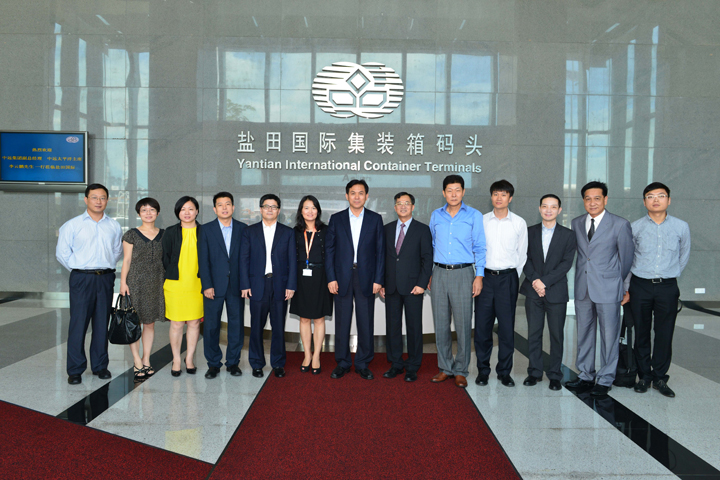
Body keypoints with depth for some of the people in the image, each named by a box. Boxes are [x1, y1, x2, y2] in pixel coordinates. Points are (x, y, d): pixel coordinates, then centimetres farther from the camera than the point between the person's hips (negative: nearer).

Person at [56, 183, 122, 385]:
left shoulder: (114, 226, 8)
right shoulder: (72, 225, 1)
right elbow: (62, 253, 3)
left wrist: (107, 267, 10)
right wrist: (78, 269, 2)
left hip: (106, 279, 3)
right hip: (81, 279, -3)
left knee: (102, 323, 8)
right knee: (78, 324, -3)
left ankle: (100, 366, 19)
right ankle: (75, 370, 6)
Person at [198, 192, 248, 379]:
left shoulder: (243, 229, 6)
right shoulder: (206, 230, 4)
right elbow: (203, 260, -1)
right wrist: (207, 285, -9)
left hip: (236, 285, 1)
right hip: (214, 285, -1)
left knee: (237, 325, 6)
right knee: (211, 325, 3)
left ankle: (233, 362, 19)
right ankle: (213, 364, 16)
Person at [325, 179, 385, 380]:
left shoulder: (375, 219, 5)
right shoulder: (336, 219, 6)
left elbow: (380, 251, 3)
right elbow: (329, 250, 4)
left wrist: (378, 279, -4)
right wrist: (331, 278, -4)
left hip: (366, 277, 0)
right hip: (342, 277, 0)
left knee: (366, 323, 5)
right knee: (342, 322, 6)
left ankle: (363, 364, 18)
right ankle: (342, 363, 19)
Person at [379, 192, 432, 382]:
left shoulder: (422, 230, 1)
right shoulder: (387, 229, 12)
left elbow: (427, 259, -3)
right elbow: (383, 257, 12)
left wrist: (422, 284, -12)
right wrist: (381, 283, 6)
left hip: (412, 286, -3)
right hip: (391, 286, 4)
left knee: (414, 327, 2)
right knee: (392, 325, 8)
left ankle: (412, 367, 13)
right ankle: (396, 364, 20)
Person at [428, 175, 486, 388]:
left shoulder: (474, 216, 3)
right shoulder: (436, 216, 11)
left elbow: (480, 248, 3)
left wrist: (479, 276, -5)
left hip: (463, 274, -3)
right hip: (439, 273, 3)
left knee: (463, 324, -2)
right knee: (440, 323, 5)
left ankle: (461, 370, 10)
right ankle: (445, 367, 18)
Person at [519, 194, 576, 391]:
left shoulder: (568, 235, 3)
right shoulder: (530, 232, 8)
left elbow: (566, 263, -6)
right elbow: (525, 259, 3)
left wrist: (545, 281, -15)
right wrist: (534, 281, -13)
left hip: (556, 292, -1)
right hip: (533, 291, 1)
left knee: (556, 335, 4)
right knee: (533, 333, 6)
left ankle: (555, 375, 14)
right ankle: (534, 372, 17)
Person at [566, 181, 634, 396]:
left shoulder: (620, 225, -5)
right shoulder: (577, 223, 8)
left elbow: (626, 258, 2)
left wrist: (616, 282, 9)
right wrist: (582, 277, 13)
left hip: (607, 290, -4)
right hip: (582, 289, 5)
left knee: (609, 336, 3)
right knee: (584, 334, 12)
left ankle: (605, 380, 15)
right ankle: (586, 376, 24)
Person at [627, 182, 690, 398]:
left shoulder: (681, 227, 1)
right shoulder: (635, 227, 0)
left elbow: (683, 257, 14)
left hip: (667, 287, 0)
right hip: (640, 286, 0)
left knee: (664, 334, 4)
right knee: (641, 333, 6)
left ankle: (660, 378, 17)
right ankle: (644, 376, 19)